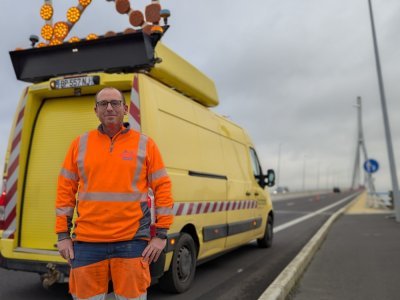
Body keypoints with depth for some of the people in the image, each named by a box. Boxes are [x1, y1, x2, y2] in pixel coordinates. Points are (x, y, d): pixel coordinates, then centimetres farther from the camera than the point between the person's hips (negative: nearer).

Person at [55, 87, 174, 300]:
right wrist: (63, 235, 5)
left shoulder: (145, 144, 2)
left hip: (132, 241, -1)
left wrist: (161, 234, -3)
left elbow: (162, 189, 1)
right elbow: (65, 190, 9)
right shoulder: (80, 144, 7)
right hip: (86, 242, 2)